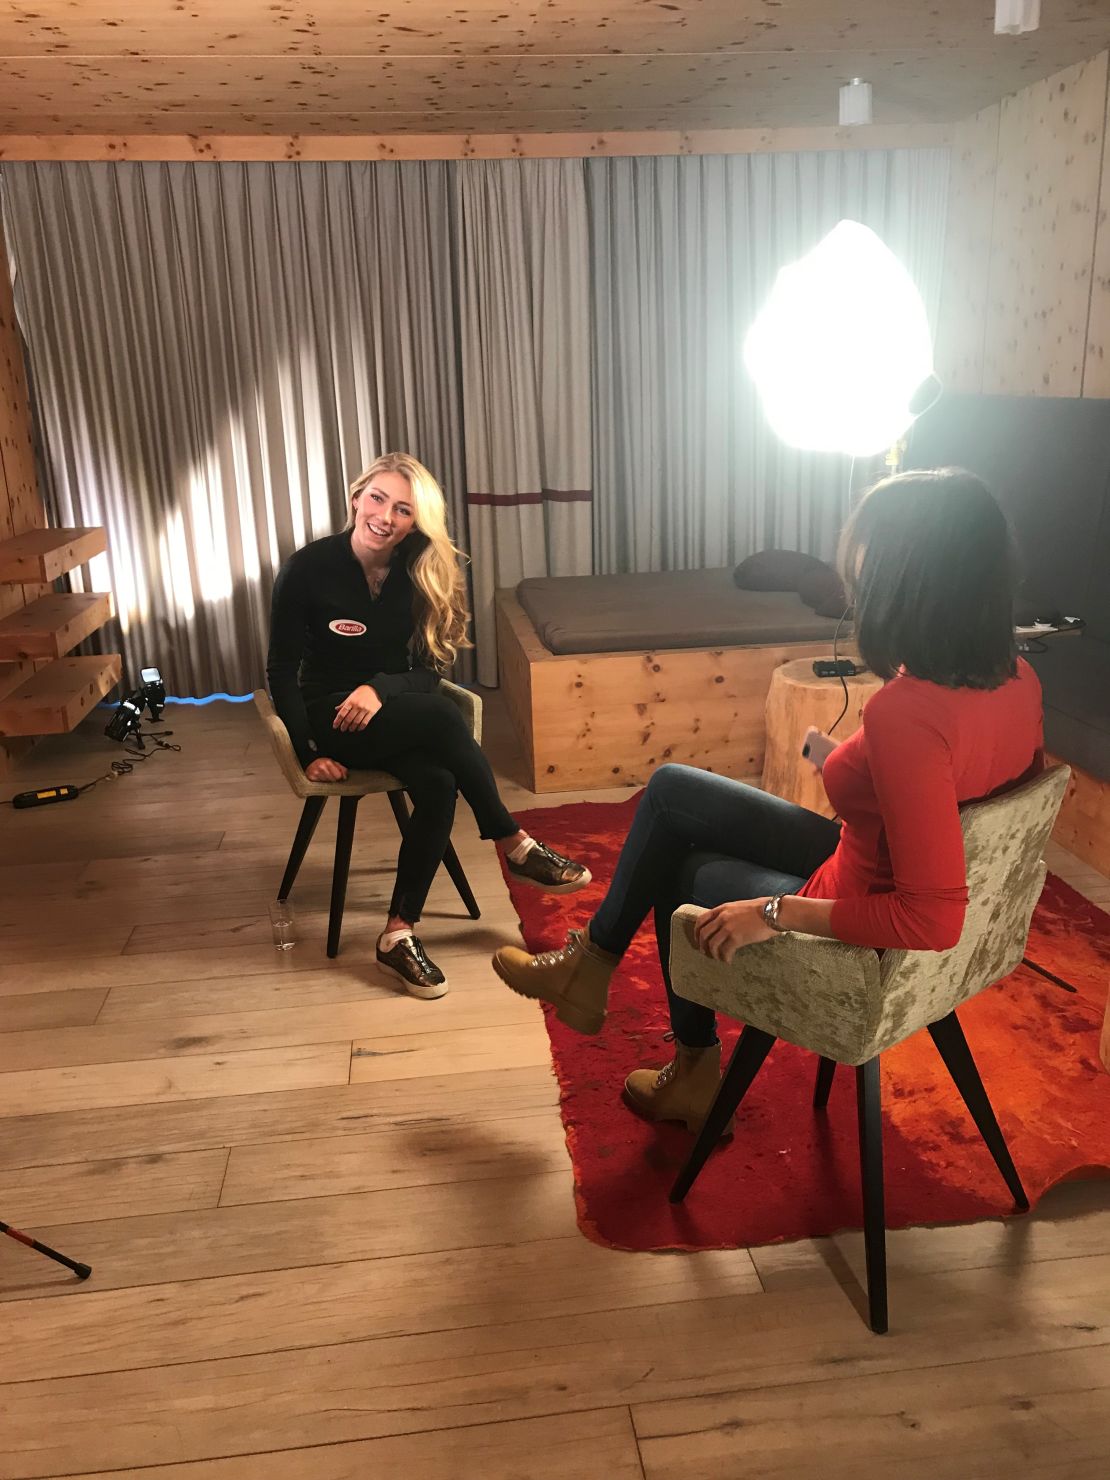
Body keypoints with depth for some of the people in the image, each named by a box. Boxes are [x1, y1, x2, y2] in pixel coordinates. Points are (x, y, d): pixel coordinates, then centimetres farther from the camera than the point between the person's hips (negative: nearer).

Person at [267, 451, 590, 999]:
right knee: (443, 717, -33)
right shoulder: (308, 568, -11)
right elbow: (281, 669, -8)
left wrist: (381, 689, -22)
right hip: (333, 716, -4)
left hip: (396, 713, 4)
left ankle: (398, 934, -22)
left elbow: (429, 669, -1)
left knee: (439, 784, -30)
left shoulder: (420, 574, -1)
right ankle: (516, 848, -19)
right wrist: (309, 752, -15)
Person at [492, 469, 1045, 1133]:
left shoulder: (906, 713, -35)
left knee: (680, 872, 18)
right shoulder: (1018, 679, -9)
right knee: (670, 788, 14)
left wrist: (775, 912, -24)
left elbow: (933, 919, -34)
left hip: (868, 947, -8)